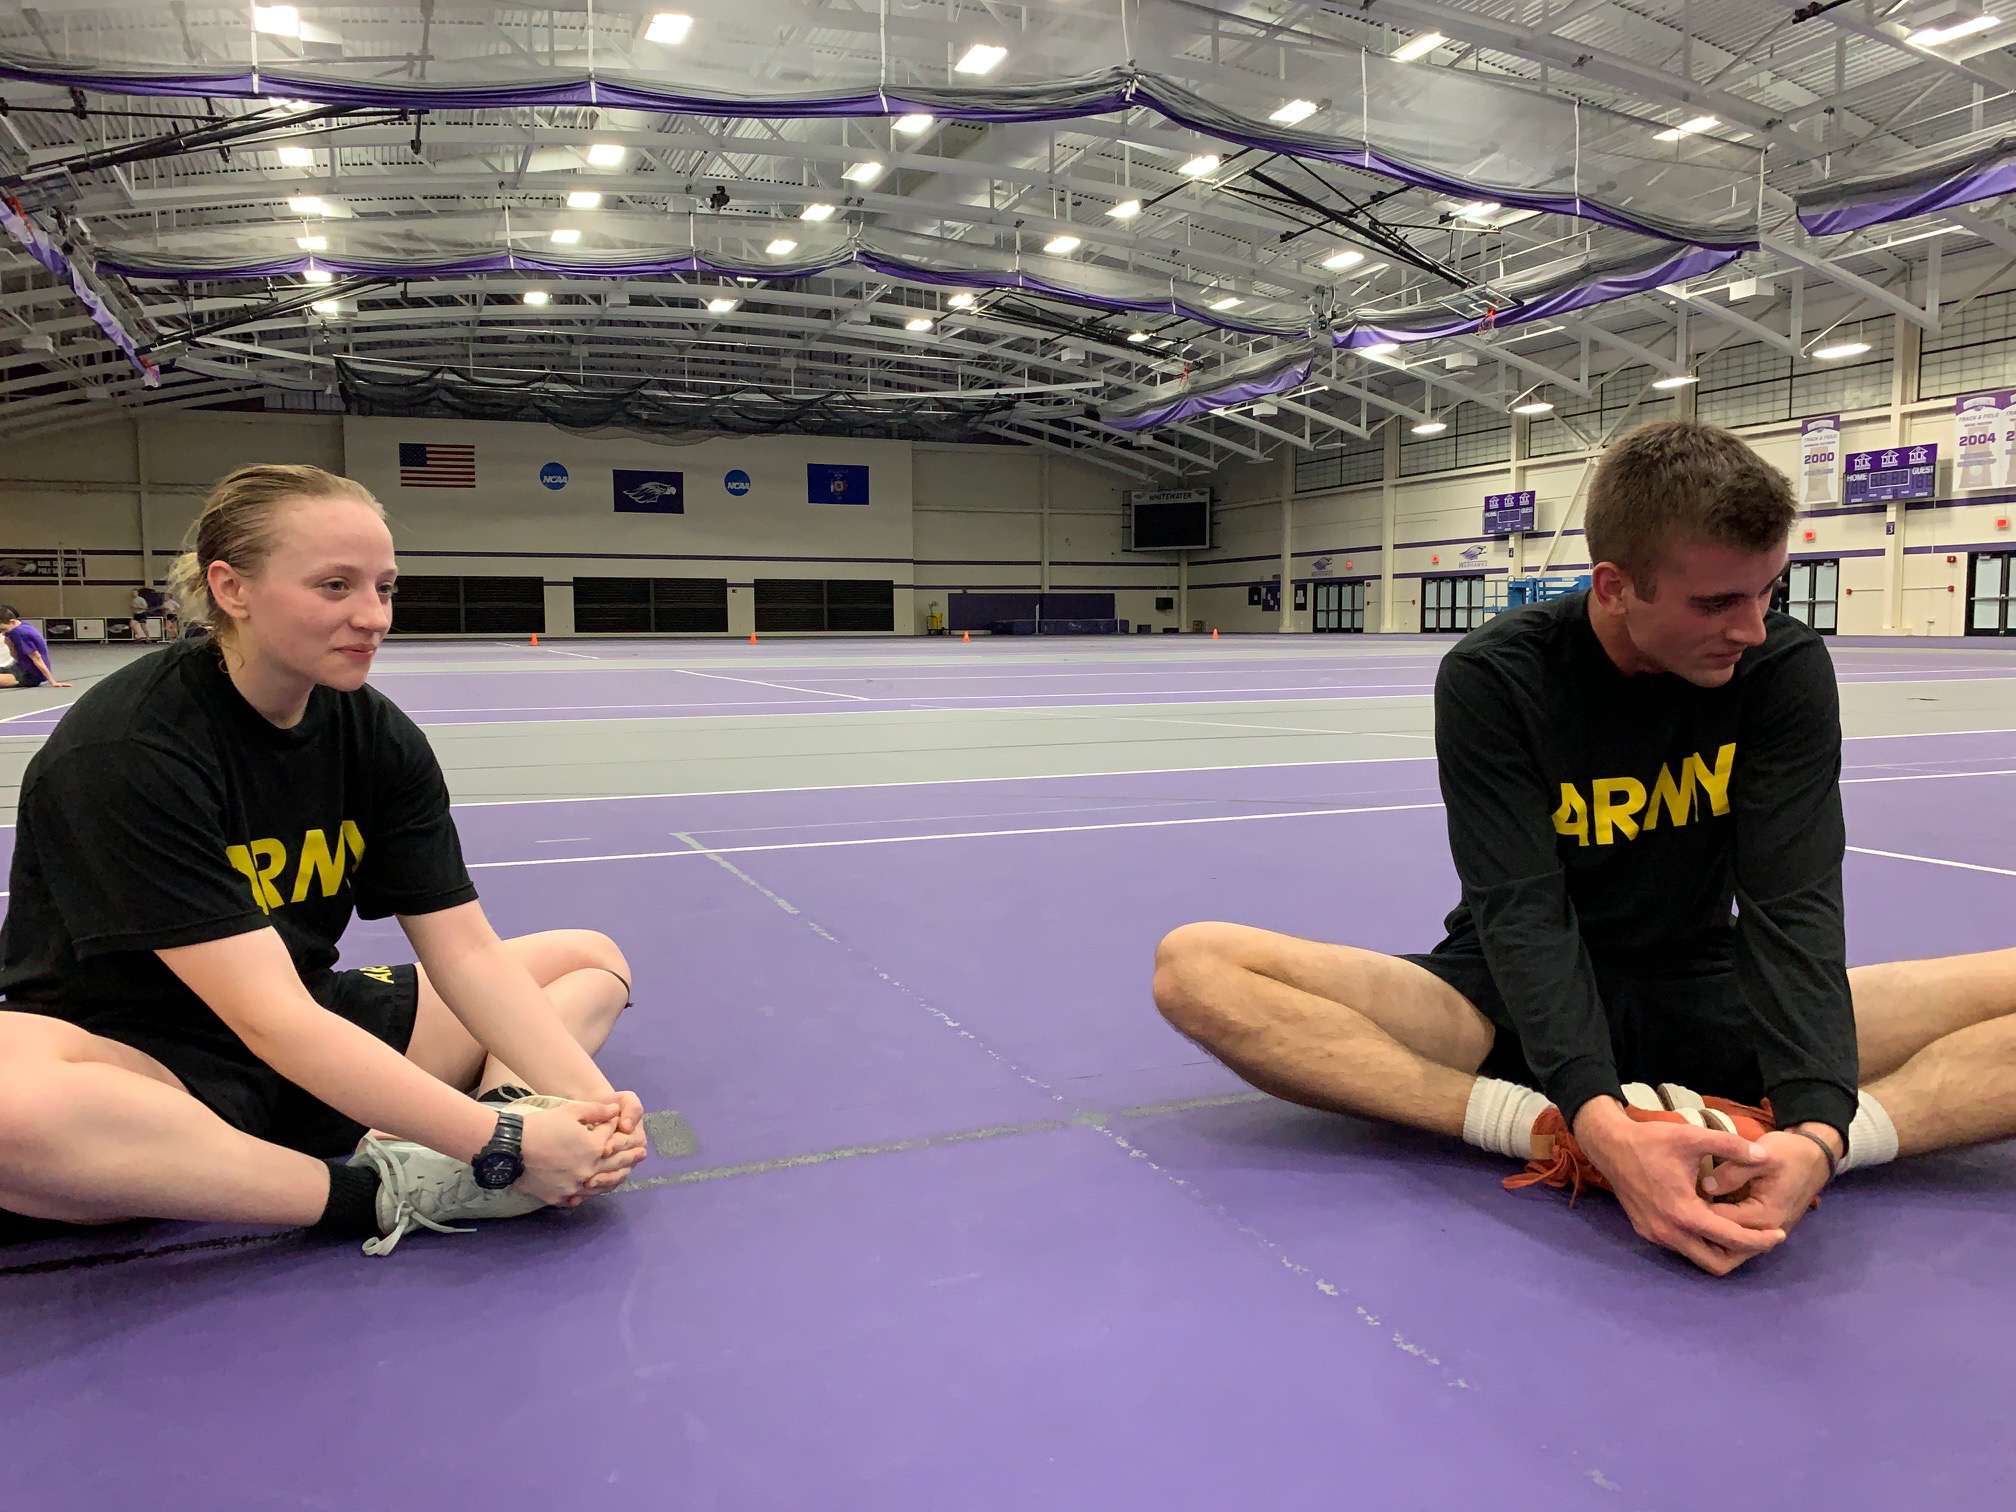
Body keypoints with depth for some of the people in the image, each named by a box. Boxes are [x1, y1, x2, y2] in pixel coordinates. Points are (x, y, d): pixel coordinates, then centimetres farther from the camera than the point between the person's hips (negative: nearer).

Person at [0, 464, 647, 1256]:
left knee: (594, 959, 3)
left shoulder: (380, 738, -3)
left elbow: (466, 952, -7)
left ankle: (503, 1097, -30)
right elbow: (269, 1017, -29)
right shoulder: (125, 751, -22)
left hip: (318, 1032, 7)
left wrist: (586, 1095, -24)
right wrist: (500, 1143, -34)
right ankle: (384, 1191, -27)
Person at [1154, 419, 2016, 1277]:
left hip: (1703, 1001, 2)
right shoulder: (1492, 680, -14)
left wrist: (1815, 1131, -35)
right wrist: (1598, 1121, -40)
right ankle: (1562, 1135, -34)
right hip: (1518, 1005, -1)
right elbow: (1524, 913, -22)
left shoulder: (1785, 669, -8)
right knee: (1198, 966, -27)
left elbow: (1794, 906, -17)